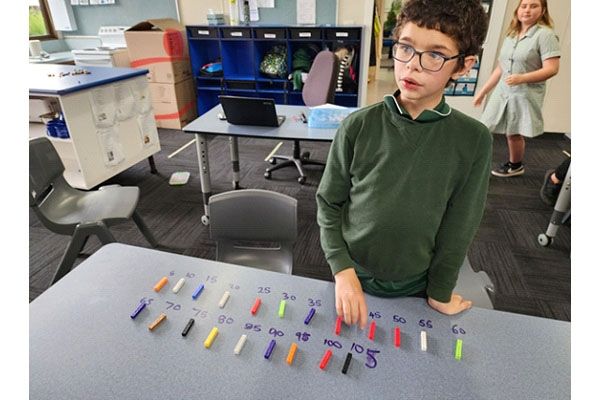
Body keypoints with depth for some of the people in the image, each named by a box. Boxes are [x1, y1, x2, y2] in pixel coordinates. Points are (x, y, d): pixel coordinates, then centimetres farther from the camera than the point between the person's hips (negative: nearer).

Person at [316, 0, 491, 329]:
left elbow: (459, 226, -7)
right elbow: (328, 203, -8)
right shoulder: (359, 126, -15)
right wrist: (343, 269, -16)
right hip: (351, 276, 0)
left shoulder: (474, 140, -14)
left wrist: (440, 293, 1)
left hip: (414, 288, 0)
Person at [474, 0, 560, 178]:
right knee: (483, 130, 1)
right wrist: (483, 91, 15)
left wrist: (521, 78, -27)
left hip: (525, 95, -6)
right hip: (502, 92, 6)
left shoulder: (545, 34, -7)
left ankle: (515, 166, 27)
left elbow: (552, 69, -14)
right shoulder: (511, 35, 12)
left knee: (514, 134, 4)